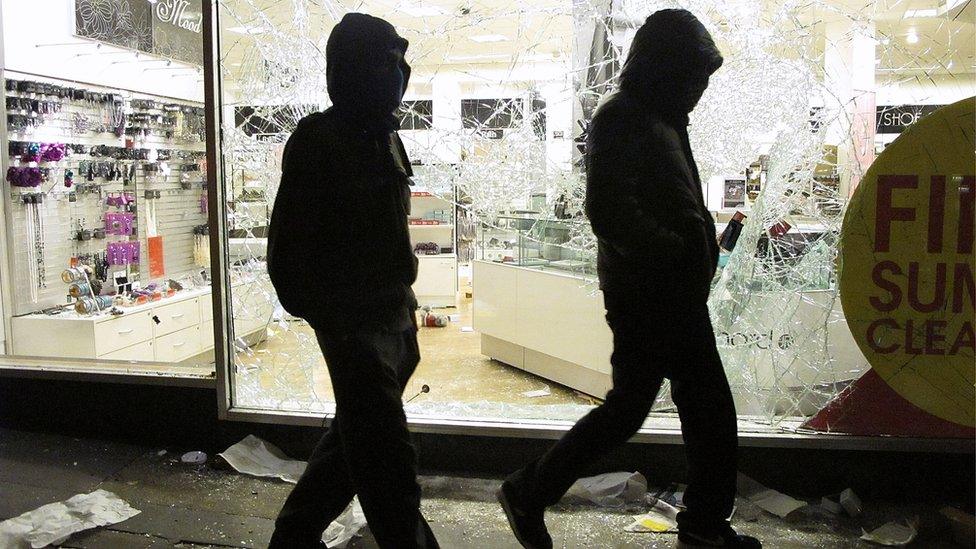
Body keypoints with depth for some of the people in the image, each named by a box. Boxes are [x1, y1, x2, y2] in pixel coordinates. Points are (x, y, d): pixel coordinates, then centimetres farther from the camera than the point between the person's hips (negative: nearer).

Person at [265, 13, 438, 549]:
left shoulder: (385, 138, 15)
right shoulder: (318, 138, -10)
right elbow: (290, 243, -12)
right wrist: (322, 315, -13)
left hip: (394, 317, 9)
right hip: (353, 322, -9)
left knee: (357, 437, 19)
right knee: (388, 457, -5)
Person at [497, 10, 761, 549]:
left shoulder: (661, 120, 17)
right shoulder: (622, 119, -13)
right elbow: (609, 211, -24)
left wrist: (702, 241, 5)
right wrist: (678, 252, -18)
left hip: (678, 297, 10)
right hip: (645, 297, -10)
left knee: (709, 406, 14)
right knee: (628, 407, -2)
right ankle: (529, 492, 13)